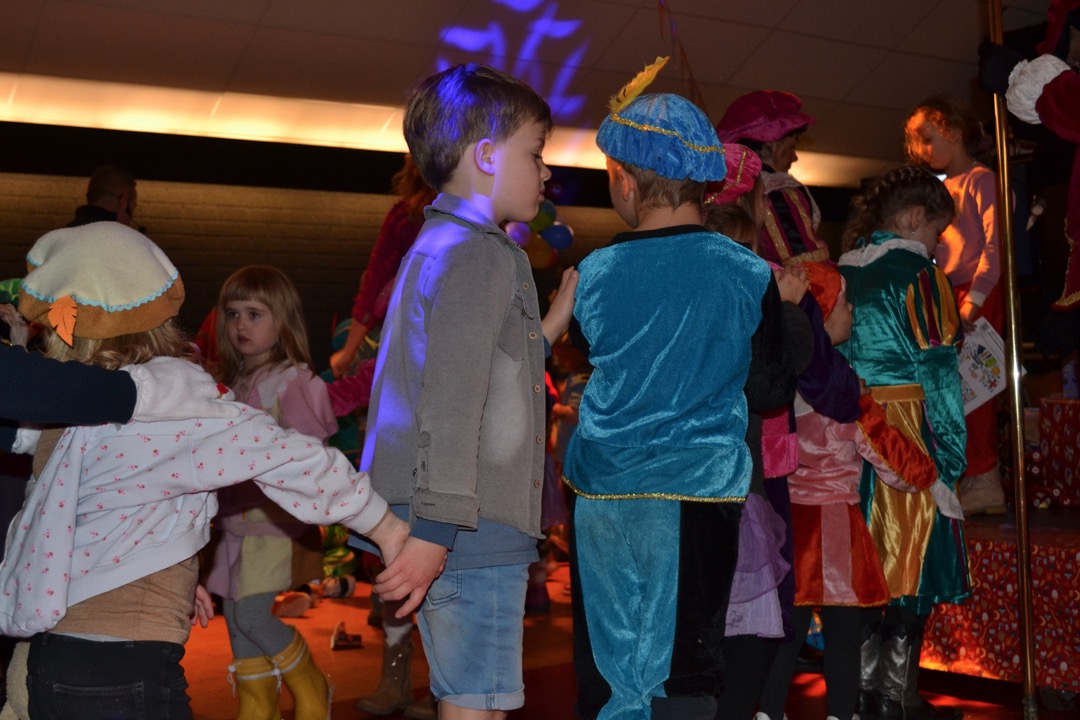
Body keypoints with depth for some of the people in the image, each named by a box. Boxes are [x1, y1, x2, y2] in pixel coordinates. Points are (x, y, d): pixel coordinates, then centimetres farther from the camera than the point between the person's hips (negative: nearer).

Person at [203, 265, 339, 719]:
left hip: (274, 519, -8)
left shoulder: (291, 379, -10)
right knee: (235, 618, 10)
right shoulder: (233, 381, 13)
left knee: (252, 614, -11)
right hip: (235, 520, 8)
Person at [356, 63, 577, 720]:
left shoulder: (441, 246, 19)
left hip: (454, 525, 10)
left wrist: (550, 326, 23)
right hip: (473, 527, -10)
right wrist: (437, 529, -25)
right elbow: (452, 401, -22)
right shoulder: (481, 253, -13)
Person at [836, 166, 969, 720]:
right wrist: (951, 456, -8)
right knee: (912, 567, 2)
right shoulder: (916, 272, -9)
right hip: (907, 434, -7)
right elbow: (937, 370, -12)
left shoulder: (842, 273, 11)